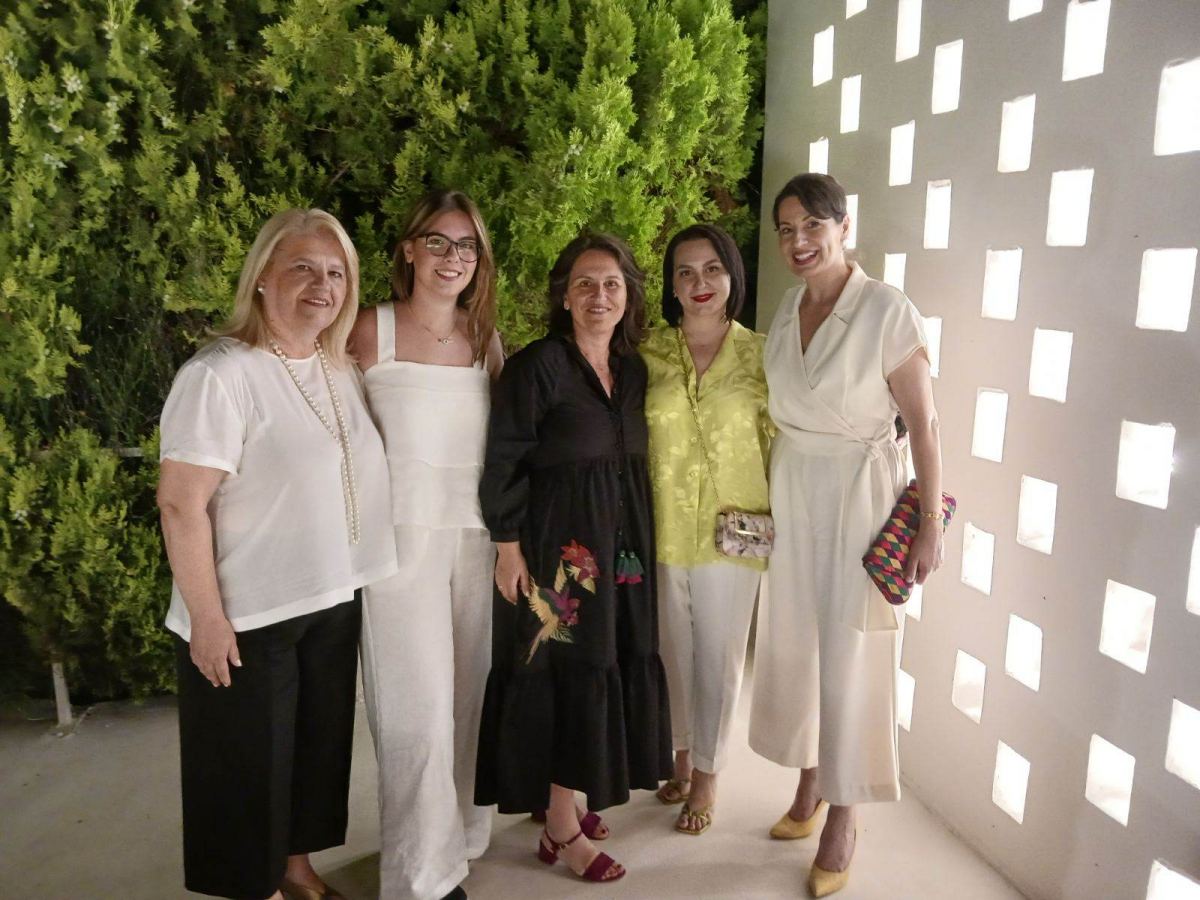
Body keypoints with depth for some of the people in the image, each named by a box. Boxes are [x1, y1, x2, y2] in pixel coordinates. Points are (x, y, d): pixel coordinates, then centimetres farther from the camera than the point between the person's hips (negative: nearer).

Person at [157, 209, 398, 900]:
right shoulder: (222, 374, -18)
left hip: (334, 604, 7)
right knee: (250, 764, 11)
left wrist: (349, 580, 13)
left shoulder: (341, 369, 5)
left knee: (318, 745, 21)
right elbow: (182, 505, -19)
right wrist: (207, 618, -18)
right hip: (249, 618, -7)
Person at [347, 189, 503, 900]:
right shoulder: (373, 330, -3)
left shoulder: (487, 338, 9)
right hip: (403, 530, -4)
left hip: (477, 531, 4)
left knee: (472, 692, 11)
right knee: (420, 706, -2)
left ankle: (462, 833, 32)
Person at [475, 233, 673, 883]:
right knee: (566, 676, -1)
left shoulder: (634, 371, 9)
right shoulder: (536, 366, -12)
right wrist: (508, 549, -15)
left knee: (612, 670, 13)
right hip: (557, 547, -7)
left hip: (621, 546, 7)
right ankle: (561, 831, 14)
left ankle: (565, 797, 33)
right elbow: (503, 465, -12)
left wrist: (638, 543, 11)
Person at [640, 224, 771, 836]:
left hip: (732, 530, -2)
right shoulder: (649, 352, 0)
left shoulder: (759, 355, -4)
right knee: (674, 649, 17)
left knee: (719, 655, 10)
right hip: (662, 529, 2)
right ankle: (681, 757, 40)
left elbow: (777, 442, 2)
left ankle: (706, 777, 31)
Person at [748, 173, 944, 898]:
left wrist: (930, 525, -14)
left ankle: (842, 820, 22)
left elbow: (924, 423, -13)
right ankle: (808, 791, 34)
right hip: (790, 495, 6)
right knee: (792, 645, 14)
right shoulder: (787, 310, 5)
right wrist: (762, 497, 10)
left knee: (848, 657, 3)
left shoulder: (888, 311, -15)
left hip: (859, 499, -6)